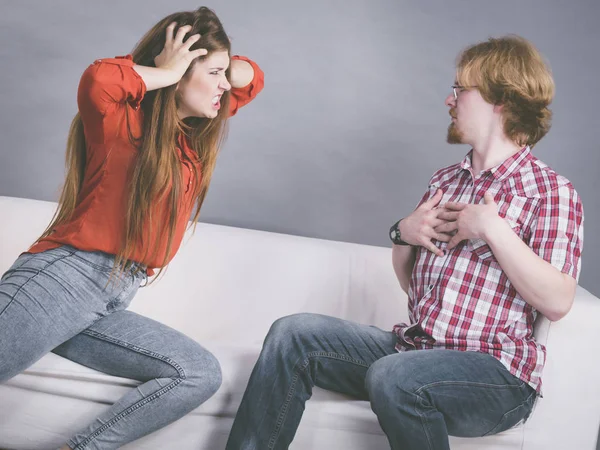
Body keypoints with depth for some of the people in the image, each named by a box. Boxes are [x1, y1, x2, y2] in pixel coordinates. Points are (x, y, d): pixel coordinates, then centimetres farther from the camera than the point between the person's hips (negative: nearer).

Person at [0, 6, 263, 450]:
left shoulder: (197, 134, 19)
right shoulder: (123, 121, -2)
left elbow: (251, 78, 30)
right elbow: (97, 79, -27)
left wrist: (222, 67, 8)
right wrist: (166, 73, -10)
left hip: (110, 306, 7)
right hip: (64, 275, -7)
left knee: (202, 373, -12)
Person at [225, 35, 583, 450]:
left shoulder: (552, 192, -3)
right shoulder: (445, 181, 17)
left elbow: (557, 302, -15)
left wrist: (493, 230, -19)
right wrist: (403, 234, 1)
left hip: (496, 370, -6)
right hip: (414, 347, 7)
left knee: (394, 377, -36)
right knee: (292, 334, -10)